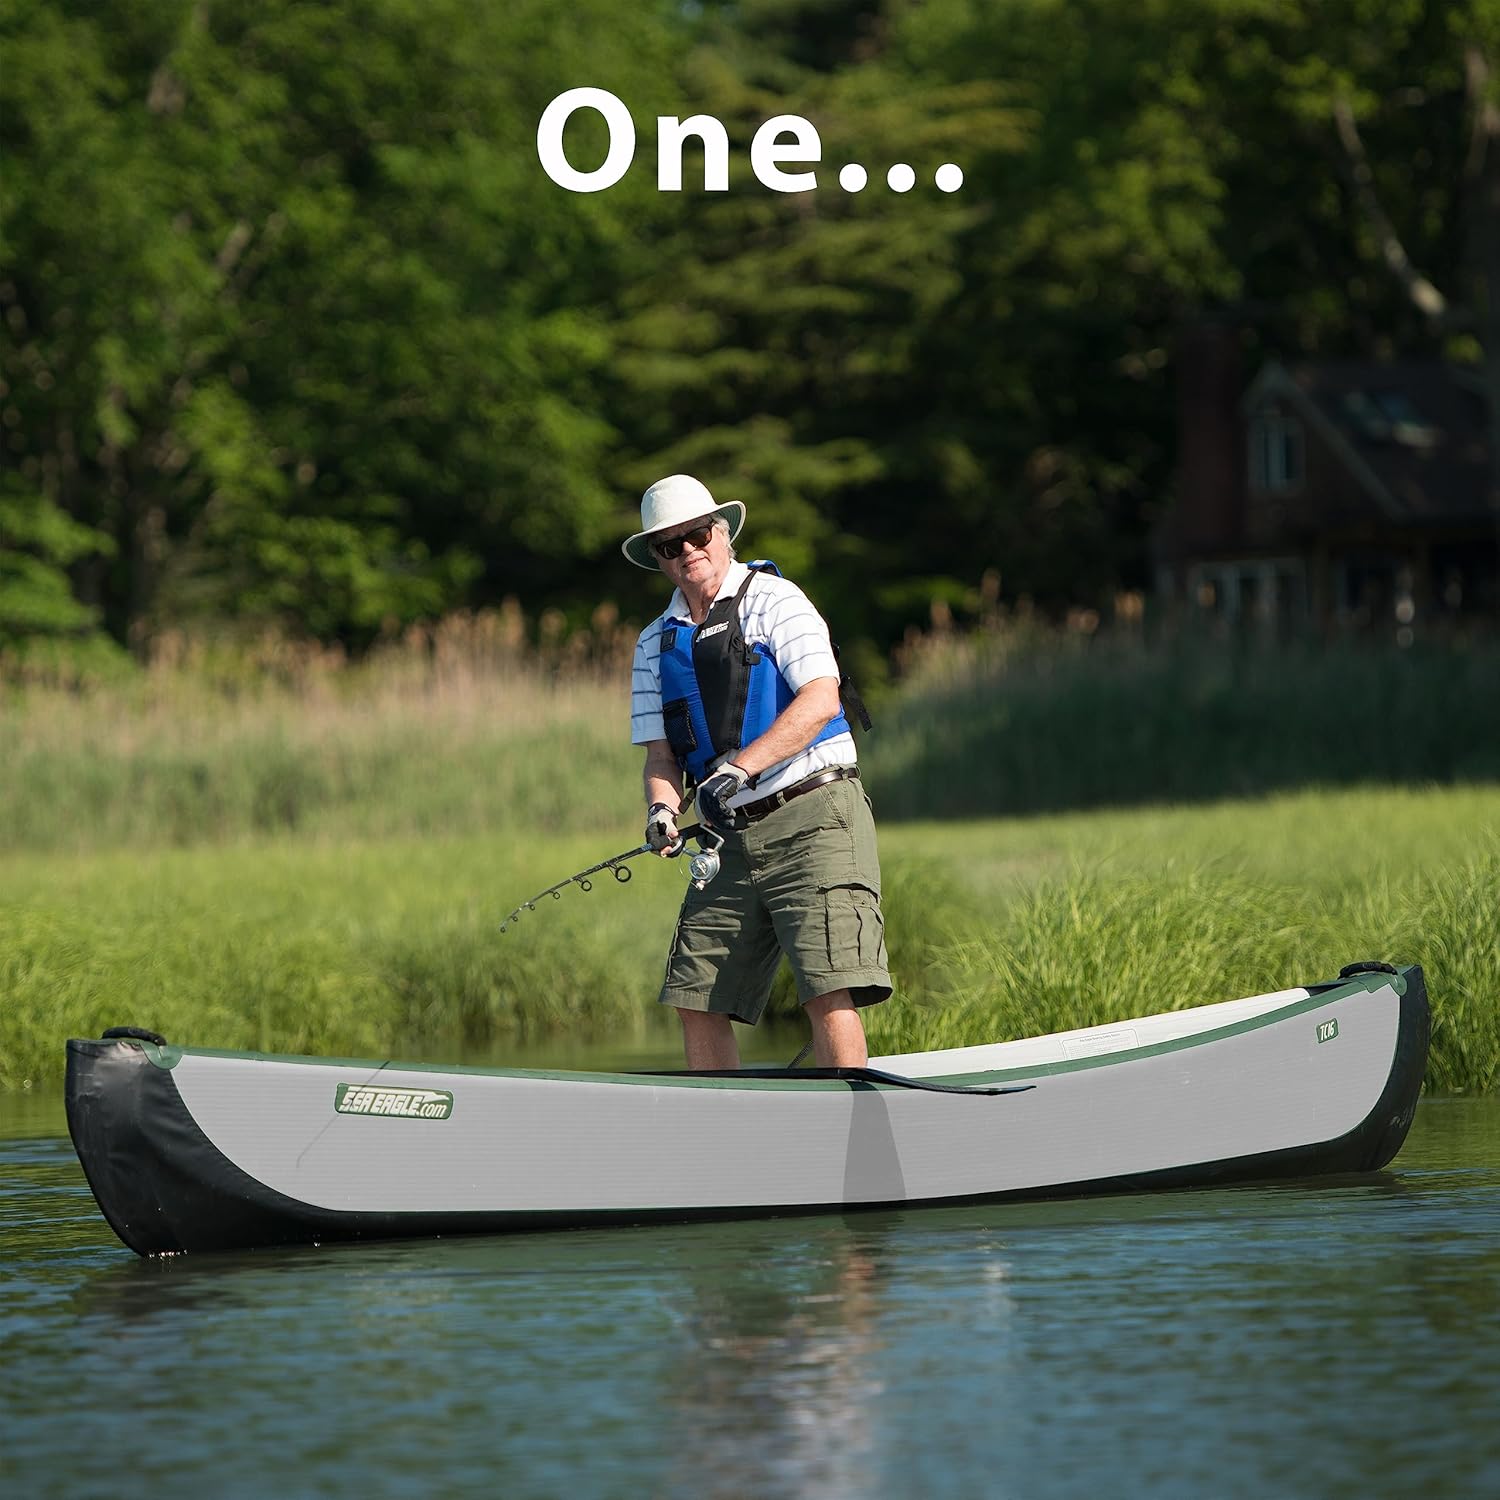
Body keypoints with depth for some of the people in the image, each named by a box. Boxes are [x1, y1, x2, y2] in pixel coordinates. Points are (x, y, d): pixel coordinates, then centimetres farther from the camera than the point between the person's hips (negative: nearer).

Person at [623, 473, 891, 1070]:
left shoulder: (772, 600, -2)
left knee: (828, 993, -17)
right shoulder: (656, 645, 16)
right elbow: (660, 751, 13)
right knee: (697, 1001, 1)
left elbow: (820, 701, -14)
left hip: (813, 821, -6)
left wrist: (742, 765, -24)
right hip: (732, 837, 6)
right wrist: (663, 808, -9)